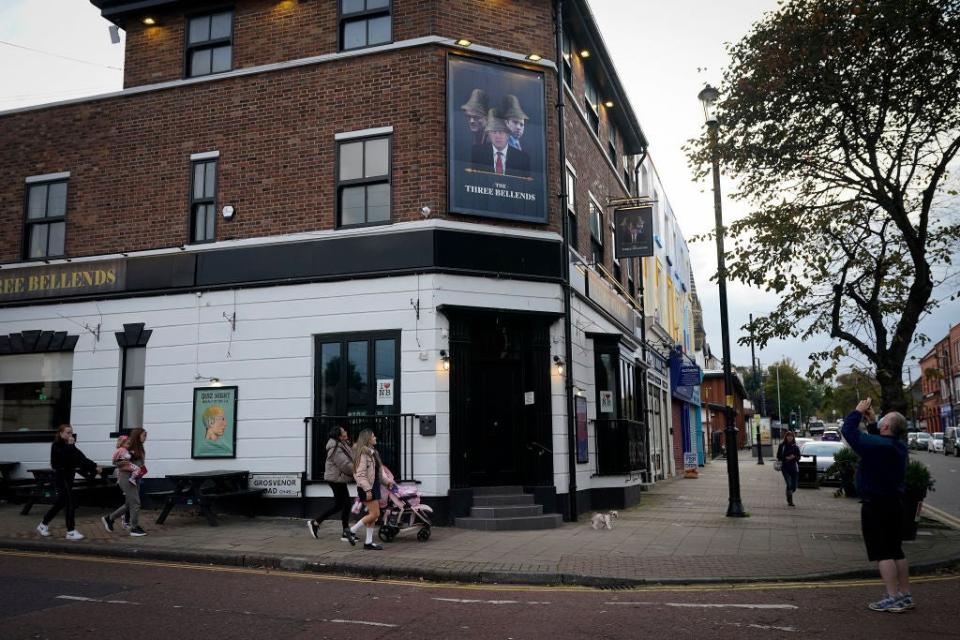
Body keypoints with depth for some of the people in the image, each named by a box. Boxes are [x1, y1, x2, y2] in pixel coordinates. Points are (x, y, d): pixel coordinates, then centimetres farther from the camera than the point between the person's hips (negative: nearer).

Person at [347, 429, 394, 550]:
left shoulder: (372, 452, 15)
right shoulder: (363, 453, -15)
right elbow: (360, 474, -20)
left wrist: (387, 481, 11)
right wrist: (367, 489, -24)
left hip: (374, 487, 9)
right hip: (367, 488, -9)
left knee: (373, 515, 9)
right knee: (375, 514, -11)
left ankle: (368, 542, 15)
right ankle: (352, 530, 2)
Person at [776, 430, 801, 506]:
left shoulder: (795, 446, 7)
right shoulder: (782, 446, 2)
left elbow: (799, 457, 7)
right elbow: (778, 456, 2)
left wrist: (794, 457, -14)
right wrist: (786, 458, -14)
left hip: (794, 467, 3)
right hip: (785, 468, -3)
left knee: (794, 486, 5)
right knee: (789, 484, -16)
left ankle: (788, 497, 34)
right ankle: (790, 501, -7)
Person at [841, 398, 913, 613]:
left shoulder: (876, 445, -23)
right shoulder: (900, 445, 3)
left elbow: (848, 431, -18)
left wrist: (859, 412, -5)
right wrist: (871, 418, 16)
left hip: (875, 505, -8)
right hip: (895, 503, 8)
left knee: (882, 552, -4)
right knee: (896, 550, 15)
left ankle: (893, 598, -5)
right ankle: (906, 595, 20)